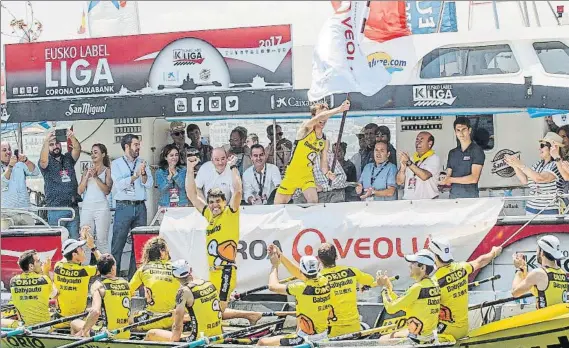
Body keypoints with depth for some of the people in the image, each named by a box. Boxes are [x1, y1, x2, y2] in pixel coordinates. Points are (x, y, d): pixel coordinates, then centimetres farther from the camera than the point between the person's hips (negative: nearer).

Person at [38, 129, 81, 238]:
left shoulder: (68, 159, 13)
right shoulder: (47, 162, 3)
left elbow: (77, 149, -6)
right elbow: (43, 160, -21)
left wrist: (72, 137, -27)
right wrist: (46, 142, -35)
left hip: (73, 208, 4)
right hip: (56, 210, -4)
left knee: (75, 239, 4)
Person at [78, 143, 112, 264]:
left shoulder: (107, 170, 5)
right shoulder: (87, 171, 16)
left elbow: (107, 190, -6)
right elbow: (80, 191, 9)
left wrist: (96, 177, -12)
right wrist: (87, 176, -3)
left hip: (101, 207, -4)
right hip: (87, 207, 4)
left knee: (102, 241, -6)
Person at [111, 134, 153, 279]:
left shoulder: (143, 163, 13)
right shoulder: (116, 164, 2)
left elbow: (149, 184, 5)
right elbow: (119, 184, -11)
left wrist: (143, 174, -13)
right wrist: (136, 175, -15)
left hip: (140, 207, 4)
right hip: (124, 207, -4)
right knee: (118, 244, -5)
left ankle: (134, 277, 11)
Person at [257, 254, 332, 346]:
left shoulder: (301, 288, -24)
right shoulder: (325, 281, -5)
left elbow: (273, 286, -12)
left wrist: (275, 265, 2)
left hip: (307, 339, -7)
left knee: (262, 343, -3)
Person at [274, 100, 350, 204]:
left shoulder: (325, 141, 2)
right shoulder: (306, 128, -12)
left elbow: (323, 162, 6)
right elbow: (320, 117, -32)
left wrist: (326, 173, -19)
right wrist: (339, 109, -46)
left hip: (307, 176, 3)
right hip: (292, 174, -3)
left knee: (314, 202, -18)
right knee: (278, 207, 4)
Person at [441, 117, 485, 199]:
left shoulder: (477, 151, -2)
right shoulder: (452, 153, 17)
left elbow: (474, 178, -10)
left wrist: (451, 180, -6)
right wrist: (446, 181, -8)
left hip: (470, 195, -4)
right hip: (453, 195, 4)